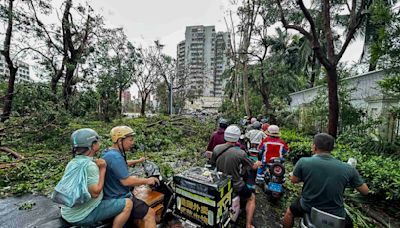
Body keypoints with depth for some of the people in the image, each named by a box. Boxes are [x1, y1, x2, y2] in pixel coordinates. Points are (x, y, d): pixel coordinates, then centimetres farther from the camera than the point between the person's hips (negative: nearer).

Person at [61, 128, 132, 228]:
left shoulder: (72, 163, 5)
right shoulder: (89, 165, -25)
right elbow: (95, 192, -27)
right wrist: (102, 169, -20)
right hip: (83, 216, -9)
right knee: (127, 204, -11)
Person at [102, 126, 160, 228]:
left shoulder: (109, 152, 5)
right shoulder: (115, 157, -28)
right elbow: (126, 181, -28)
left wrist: (137, 161, 30)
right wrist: (147, 180, -17)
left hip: (112, 196, 10)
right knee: (150, 214, -6)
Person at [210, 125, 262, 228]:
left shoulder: (216, 148, -14)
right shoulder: (240, 153, -24)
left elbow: (212, 164, 1)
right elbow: (253, 166, -7)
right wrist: (258, 163, 16)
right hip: (236, 186, -4)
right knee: (251, 198, 25)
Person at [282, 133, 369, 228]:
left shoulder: (303, 162, -22)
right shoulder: (348, 168, -16)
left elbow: (294, 180, -5)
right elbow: (365, 191, 0)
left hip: (308, 210, -2)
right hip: (335, 215, 2)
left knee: (290, 211, 29)